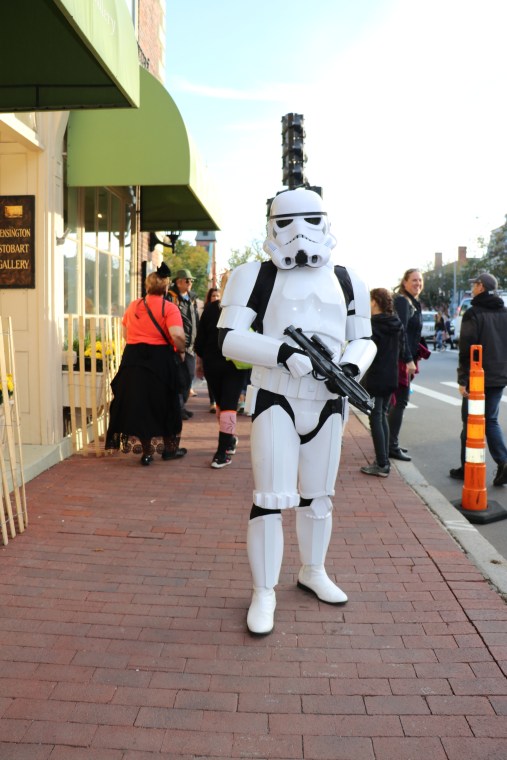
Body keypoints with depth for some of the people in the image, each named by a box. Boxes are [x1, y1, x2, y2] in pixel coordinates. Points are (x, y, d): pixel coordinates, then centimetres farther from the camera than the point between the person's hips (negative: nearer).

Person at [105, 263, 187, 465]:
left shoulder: (133, 306, 8)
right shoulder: (169, 308, -7)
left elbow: (125, 334, 19)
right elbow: (177, 335, -21)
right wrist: (181, 351, -4)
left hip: (133, 359, 3)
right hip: (160, 359, -3)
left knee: (138, 404, 10)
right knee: (164, 404, 12)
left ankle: (146, 451, 14)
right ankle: (170, 448, 24)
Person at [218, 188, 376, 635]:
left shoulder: (345, 281, 8)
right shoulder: (257, 276, -4)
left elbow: (363, 338, 14)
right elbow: (229, 337, -12)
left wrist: (353, 365, -9)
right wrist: (282, 354, -27)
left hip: (328, 402, 4)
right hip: (276, 400, -4)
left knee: (318, 496, 16)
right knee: (272, 498, -7)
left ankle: (313, 572, 37)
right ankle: (263, 594, 10)